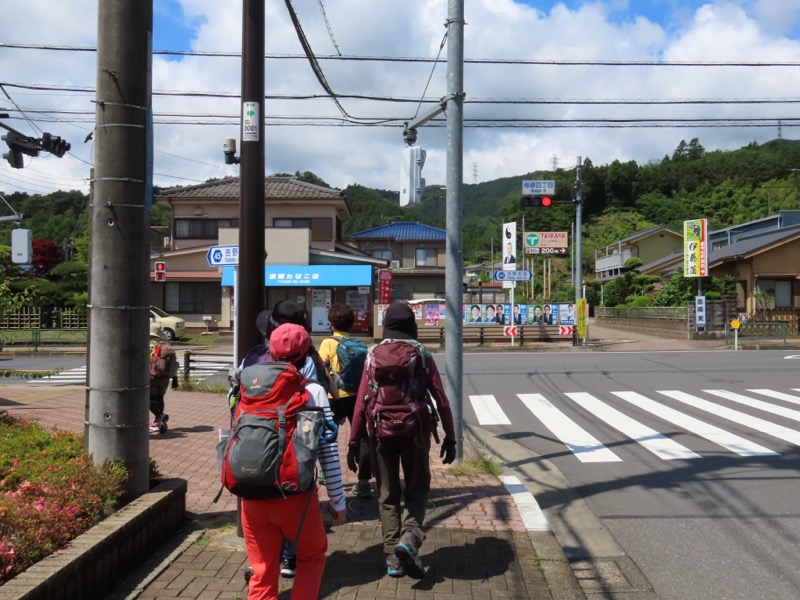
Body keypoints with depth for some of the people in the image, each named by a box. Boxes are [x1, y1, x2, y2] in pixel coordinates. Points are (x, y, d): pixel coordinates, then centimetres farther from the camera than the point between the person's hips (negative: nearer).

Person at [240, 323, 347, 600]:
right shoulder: (313, 392, -5)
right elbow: (328, 452, -7)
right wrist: (338, 500, 1)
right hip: (295, 494, -3)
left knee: (262, 571, 16)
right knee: (312, 556, 23)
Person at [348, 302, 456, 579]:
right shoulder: (423, 355, -1)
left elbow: (361, 402, -4)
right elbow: (441, 400, -3)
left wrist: (354, 442, 1)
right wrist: (450, 438, 4)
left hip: (382, 432, 1)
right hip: (415, 431, -1)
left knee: (388, 495, 13)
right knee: (417, 489, 14)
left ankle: (393, 558, 12)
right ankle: (410, 537, -10)